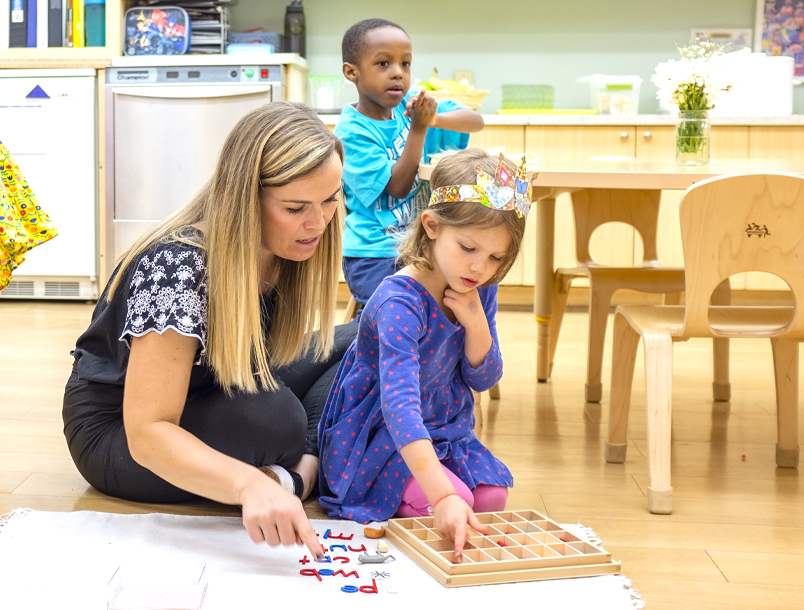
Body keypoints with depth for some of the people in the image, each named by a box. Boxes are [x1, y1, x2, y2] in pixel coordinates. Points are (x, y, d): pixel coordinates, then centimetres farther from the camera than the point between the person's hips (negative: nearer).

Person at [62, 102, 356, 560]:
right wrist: (248, 483, -54)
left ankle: (305, 468, -14)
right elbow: (147, 434, -37)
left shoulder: (287, 252, -10)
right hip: (118, 431, -8)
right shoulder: (177, 269, -33)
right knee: (276, 418, -36)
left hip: (217, 400, 8)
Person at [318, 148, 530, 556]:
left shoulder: (480, 292, -7)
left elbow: (484, 380, 1)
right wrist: (443, 496, -53)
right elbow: (399, 403, -43)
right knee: (456, 504, -24)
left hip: (444, 429, 7)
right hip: (378, 437, -7)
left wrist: (476, 322, -21)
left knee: (492, 496, -11)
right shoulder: (399, 301, -31)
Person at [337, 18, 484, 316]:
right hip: (375, 255, -5)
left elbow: (476, 121, -3)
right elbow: (398, 187, -17)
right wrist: (418, 128, -22)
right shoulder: (352, 131, -13)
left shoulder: (410, 104, 2)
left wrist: (434, 119, -22)